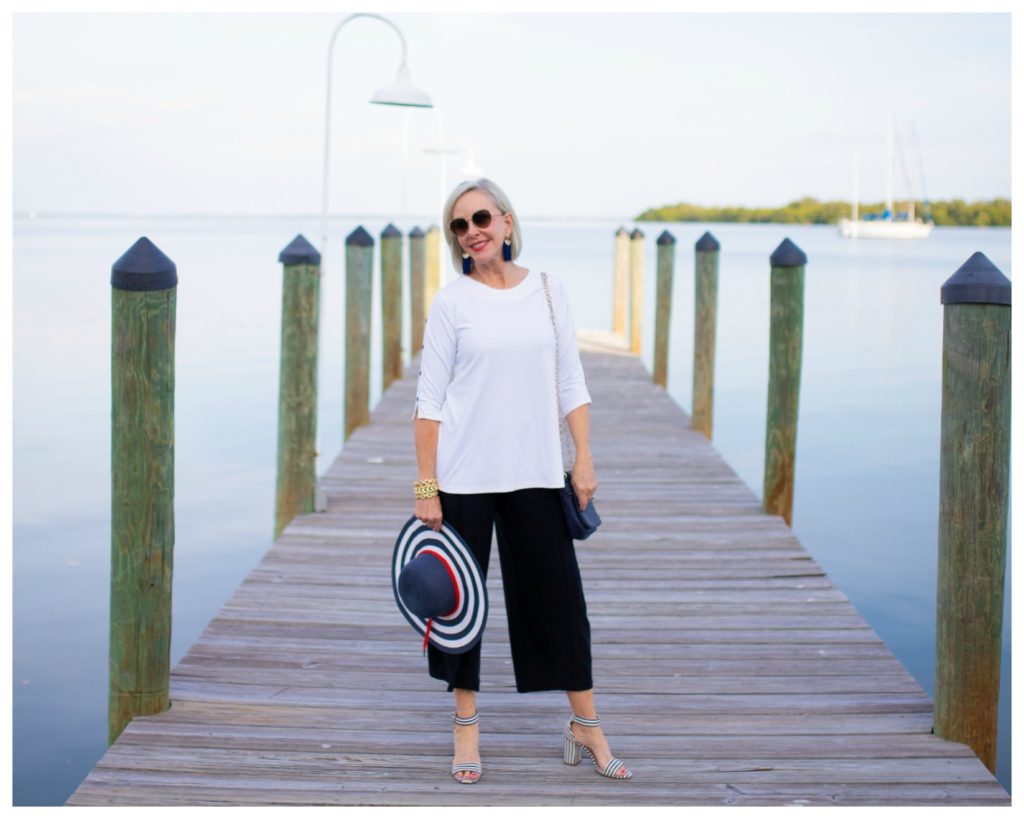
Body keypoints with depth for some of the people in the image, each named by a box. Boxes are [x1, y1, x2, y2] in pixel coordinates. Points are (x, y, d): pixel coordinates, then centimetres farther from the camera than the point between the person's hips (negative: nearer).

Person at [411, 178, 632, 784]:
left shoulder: (548, 291, 5)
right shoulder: (452, 301, -2)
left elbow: (571, 383, 9)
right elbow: (430, 399, -4)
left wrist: (585, 458, 2)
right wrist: (426, 487, -8)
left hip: (536, 473, 2)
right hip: (464, 475, -2)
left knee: (560, 596, 5)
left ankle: (586, 726, 18)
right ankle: (466, 724, 23)